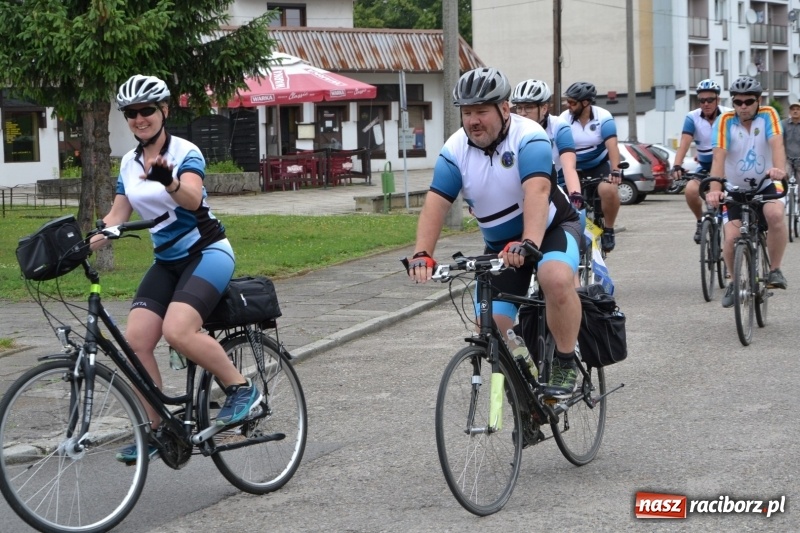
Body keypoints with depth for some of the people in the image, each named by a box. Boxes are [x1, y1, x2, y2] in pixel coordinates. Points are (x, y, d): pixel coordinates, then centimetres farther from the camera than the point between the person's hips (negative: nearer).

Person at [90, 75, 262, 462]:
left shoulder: (185, 152, -13)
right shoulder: (129, 163, 7)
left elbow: (192, 197, -32)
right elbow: (116, 217, 8)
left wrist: (168, 181, -54)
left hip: (206, 252, -7)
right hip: (167, 260, 7)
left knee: (177, 331, -29)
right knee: (135, 340, -11)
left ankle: (242, 389, -9)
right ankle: (154, 430, 0)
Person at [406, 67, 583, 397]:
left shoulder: (528, 138, -24)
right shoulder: (455, 150, -11)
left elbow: (537, 191, -39)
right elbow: (435, 204, -18)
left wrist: (529, 244, -54)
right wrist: (422, 254, -34)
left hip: (553, 227, -4)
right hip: (499, 243, 4)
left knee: (556, 279, -36)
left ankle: (566, 363, -17)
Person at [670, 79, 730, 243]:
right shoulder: (692, 118, -11)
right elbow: (684, 143, -20)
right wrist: (676, 166, -36)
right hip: (705, 166, 1)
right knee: (690, 191, -24)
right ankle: (701, 222, 5)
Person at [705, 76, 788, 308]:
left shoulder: (768, 115, -11)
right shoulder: (725, 121, -14)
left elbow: (777, 144, -27)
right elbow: (719, 156, -26)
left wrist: (779, 168, -49)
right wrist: (714, 189, -43)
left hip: (765, 186, 0)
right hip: (735, 189, 0)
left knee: (775, 214, -31)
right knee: (732, 238, -17)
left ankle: (775, 271, -12)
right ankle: (735, 281, 11)